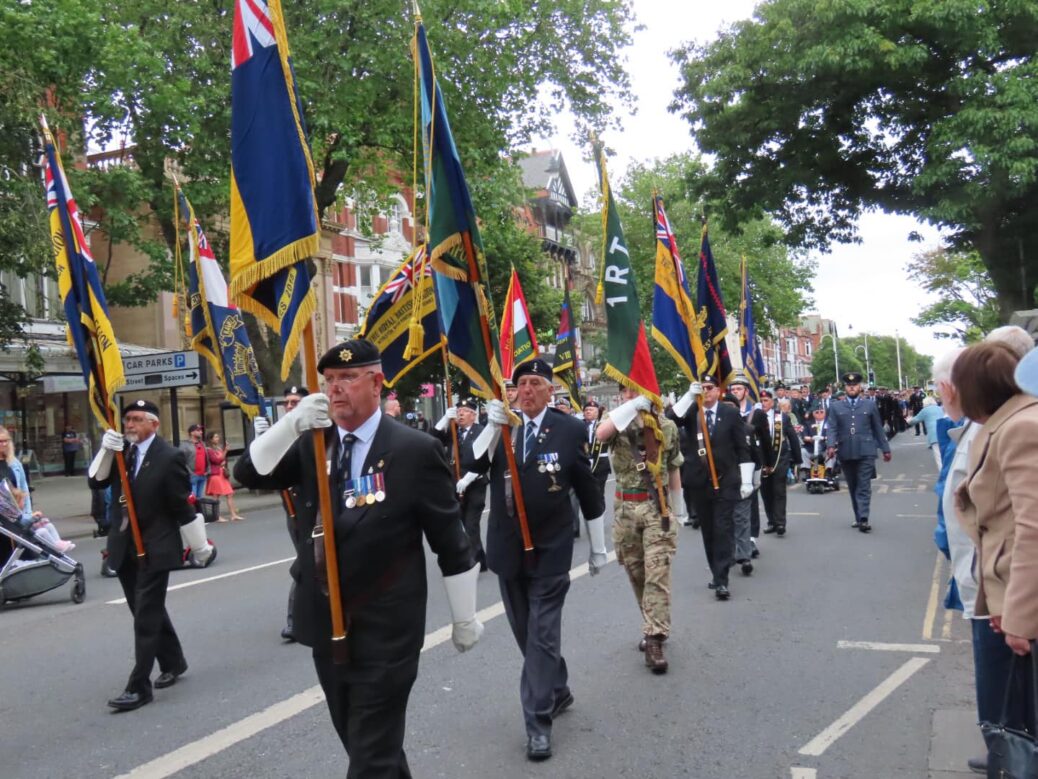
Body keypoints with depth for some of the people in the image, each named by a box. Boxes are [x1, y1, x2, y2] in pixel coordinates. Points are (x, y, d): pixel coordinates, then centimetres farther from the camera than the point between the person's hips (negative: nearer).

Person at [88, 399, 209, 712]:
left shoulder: (169, 457, -13)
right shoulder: (121, 452, 6)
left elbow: (182, 505, -10)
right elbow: (96, 481, -1)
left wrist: (200, 544, -3)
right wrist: (105, 450, -16)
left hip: (155, 548, -7)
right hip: (124, 548, 7)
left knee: (146, 617, -6)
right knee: (146, 611, 18)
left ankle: (139, 686, 0)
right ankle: (173, 662, 36)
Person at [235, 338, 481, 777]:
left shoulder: (414, 449, -11)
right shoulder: (310, 444, 3)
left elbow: (451, 541, -7)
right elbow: (249, 474, -6)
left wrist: (465, 618, -1)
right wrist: (290, 424, -22)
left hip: (385, 632, -5)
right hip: (326, 626, 6)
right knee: (362, 744, 22)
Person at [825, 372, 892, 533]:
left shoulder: (870, 405, 9)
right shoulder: (835, 406, 8)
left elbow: (878, 428, 11)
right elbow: (832, 428, -1)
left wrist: (885, 448, 11)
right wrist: (831, 445, -17)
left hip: (865, 451, -1)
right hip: (845, 453, 1)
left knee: (864, 486, -7)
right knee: (852, 487, 10)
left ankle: (863, 519, -12)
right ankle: (858, 517, 19)